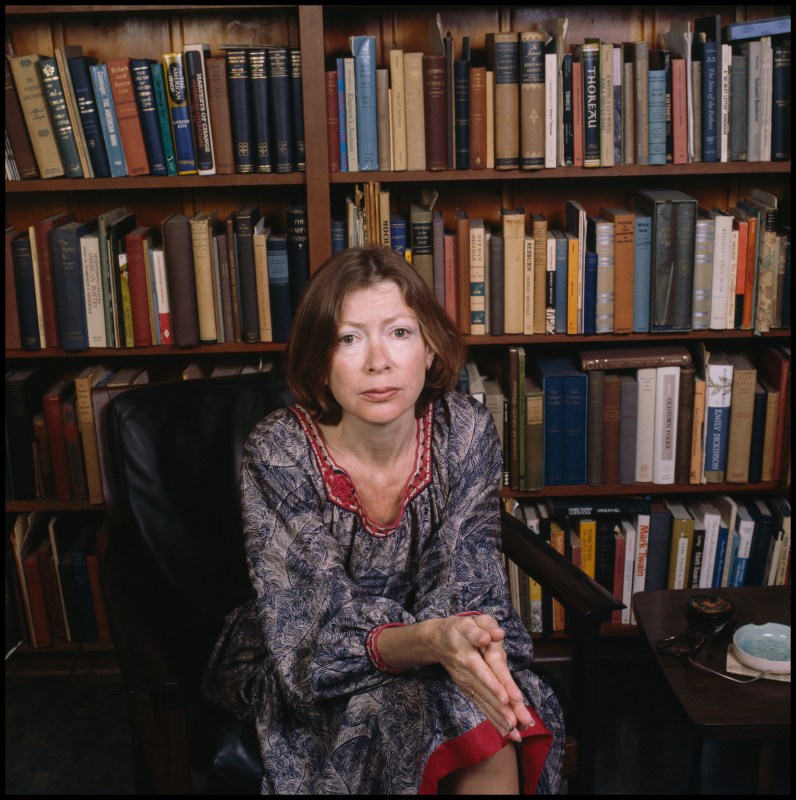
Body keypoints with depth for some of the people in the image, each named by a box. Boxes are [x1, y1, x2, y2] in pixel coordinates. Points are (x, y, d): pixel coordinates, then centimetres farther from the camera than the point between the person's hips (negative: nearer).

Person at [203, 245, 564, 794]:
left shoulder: (467, 432, -13)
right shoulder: (278, 454, -22)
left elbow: (465, 586, -11)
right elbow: (319, 634, -23)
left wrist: (475, 643, -35)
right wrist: (427, 641, -43)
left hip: (422, 637, 2)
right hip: (295, 673, -2)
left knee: (489, 724, -27)